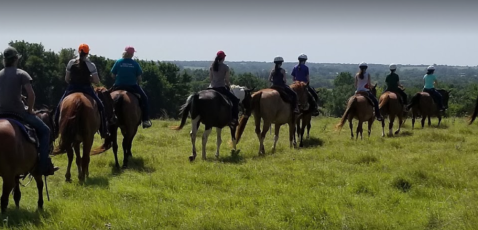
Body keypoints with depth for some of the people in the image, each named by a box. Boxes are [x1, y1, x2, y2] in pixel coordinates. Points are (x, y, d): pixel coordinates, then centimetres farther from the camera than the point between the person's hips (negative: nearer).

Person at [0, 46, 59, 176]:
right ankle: (45, 166, -3)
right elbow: (31, 94, -14)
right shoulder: (21, 74, -5)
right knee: (44, 131, 7)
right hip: (18, 112, -5)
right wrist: (30, 110, -1)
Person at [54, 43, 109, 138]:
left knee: (59, 106, 20)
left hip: (72, 89, 2)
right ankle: (104, 132, 7)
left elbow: (66, 79, 5)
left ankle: (55, 130, 12)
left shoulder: (71, 62, 0)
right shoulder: (91, 65, -7)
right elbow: (97, 81, -7)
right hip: (86, 89, -2)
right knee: (100, 106, 13)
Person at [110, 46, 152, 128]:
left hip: (119, 86, 2)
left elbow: (112, 75, 1)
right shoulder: (135, 64, -4)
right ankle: (145, 120, 5)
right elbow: (139, 78, -3)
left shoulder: (118, 62, -2)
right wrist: (138, 84, 15)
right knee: (144, 98, 14)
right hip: (132, 86, -2)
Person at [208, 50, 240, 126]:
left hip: (212, 88, 5)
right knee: (235, 100, 4)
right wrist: (228, 85, 15)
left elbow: (210, 78, 11)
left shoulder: (212, 66, 6)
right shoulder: (226, 67, -6)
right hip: (221, 88, -5)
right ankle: (234, 118, -7)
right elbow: (227, 80, -5)